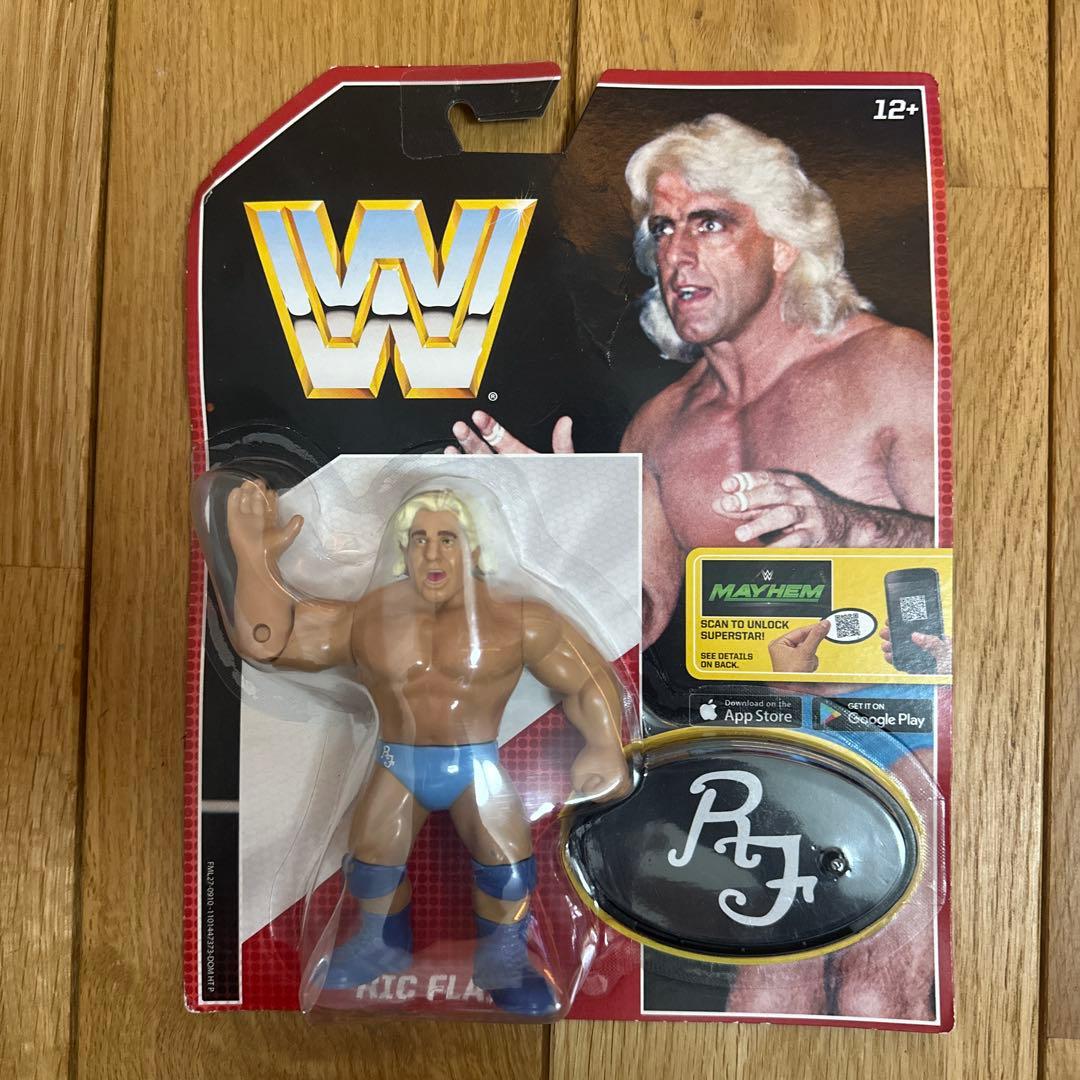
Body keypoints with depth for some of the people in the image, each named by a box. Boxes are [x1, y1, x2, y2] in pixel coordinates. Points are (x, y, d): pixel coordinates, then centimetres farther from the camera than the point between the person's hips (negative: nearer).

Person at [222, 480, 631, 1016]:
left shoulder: (516, 619, -12)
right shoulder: (364, 618, -7)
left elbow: (589, 680, -6)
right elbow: (266, 641, -11)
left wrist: (606, 747, -24)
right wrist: (255, 558, -25)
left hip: (477, 762, -1)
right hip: (398, 762, 2)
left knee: (510, 864, -13)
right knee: (370, 859, -5)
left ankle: (501, 961, 17)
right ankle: (383, 945, 28)